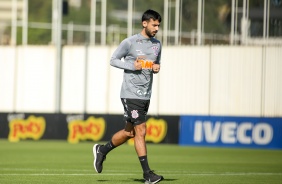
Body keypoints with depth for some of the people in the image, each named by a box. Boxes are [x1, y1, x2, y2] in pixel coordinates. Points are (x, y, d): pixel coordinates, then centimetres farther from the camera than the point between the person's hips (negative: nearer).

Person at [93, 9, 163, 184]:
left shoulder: (157, 44, 10)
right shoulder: (129, 42, -8)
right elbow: (113, 60, -2)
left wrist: (157, 68, -1)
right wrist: (132, 66, -16)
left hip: (146, 95, 7)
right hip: (131, 94, -7)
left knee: (130, 132, 14)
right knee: (141, 131, -10)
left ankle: (102, 150, 36)